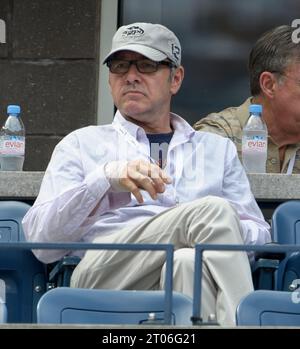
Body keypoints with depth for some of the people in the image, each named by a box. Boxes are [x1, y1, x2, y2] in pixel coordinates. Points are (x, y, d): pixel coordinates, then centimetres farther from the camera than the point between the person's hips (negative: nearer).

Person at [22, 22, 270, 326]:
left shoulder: (217, 149, 31)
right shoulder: (82, 144, 24)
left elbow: (259, 235, 23)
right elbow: (40, 238, 9)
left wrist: (223, 229, -3)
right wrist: (106, 178, -8)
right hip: (105, 277, -2)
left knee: (190, 262, -39)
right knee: (214, 209, -30)